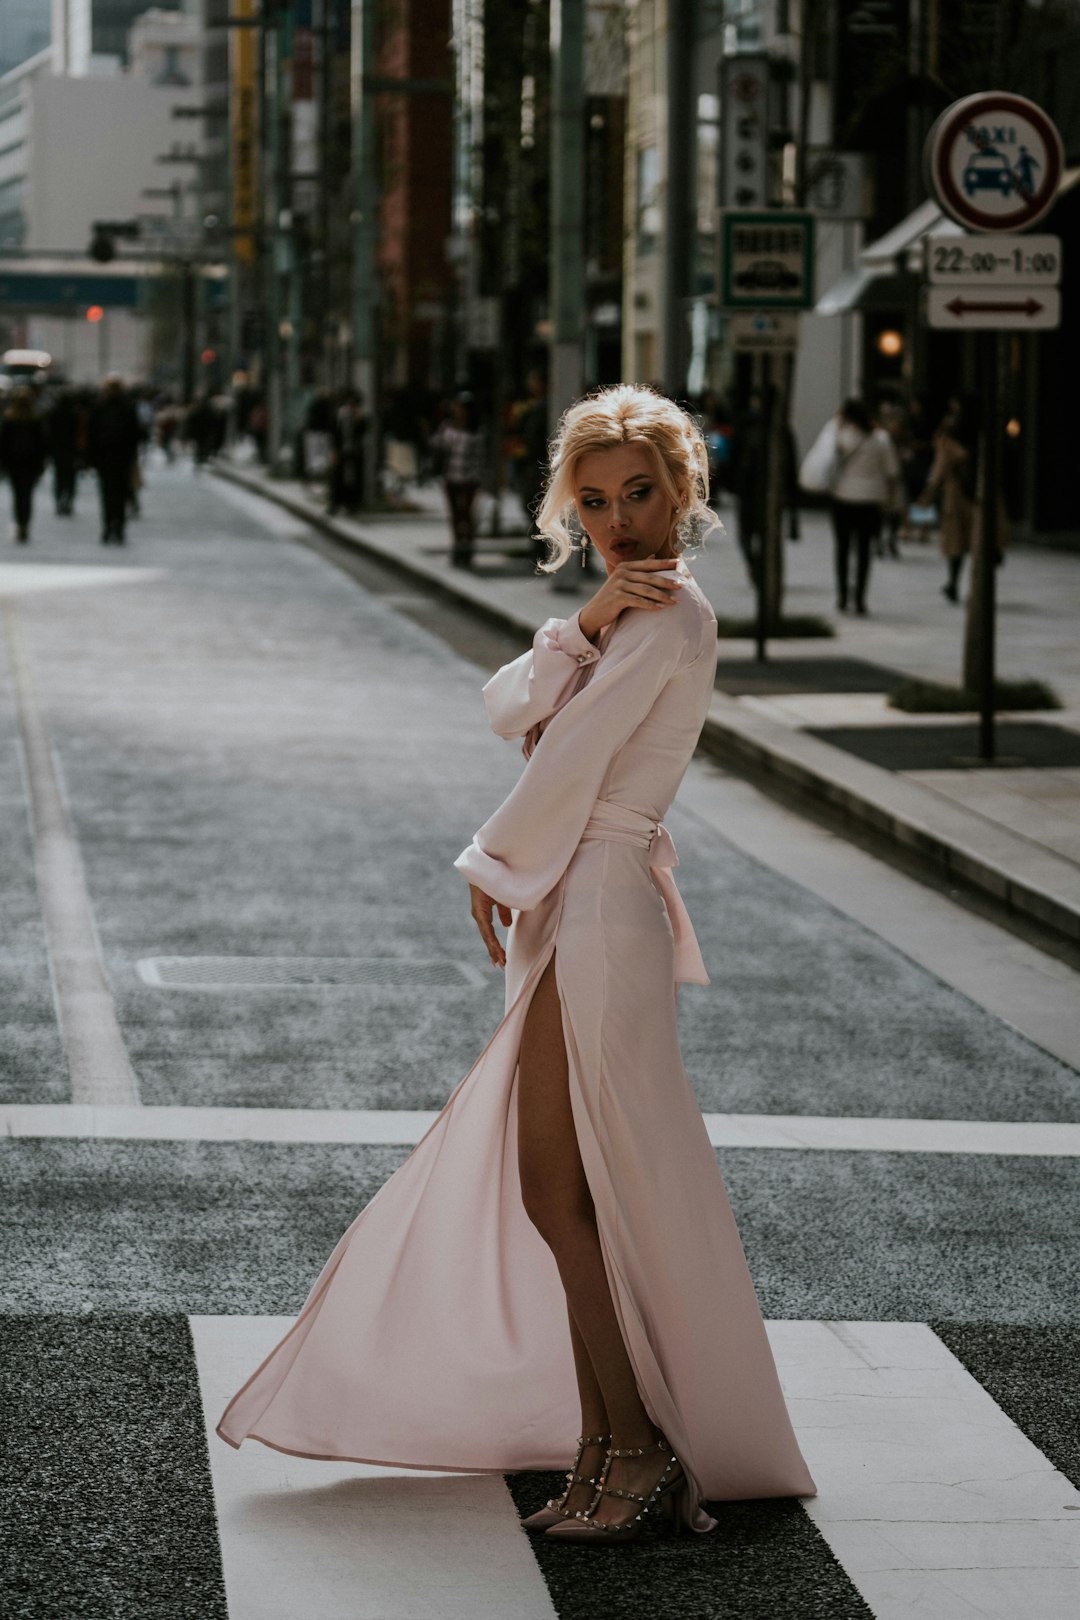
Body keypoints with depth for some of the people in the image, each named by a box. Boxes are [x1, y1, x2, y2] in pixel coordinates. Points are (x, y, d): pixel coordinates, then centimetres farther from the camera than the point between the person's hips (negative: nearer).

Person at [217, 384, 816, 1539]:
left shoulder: (666, 616, -13)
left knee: (559, 1194, -5)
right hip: (574, 919, 10)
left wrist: (495, 868, 0)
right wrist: (586, 622, -15)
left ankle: (637, 1447, 1)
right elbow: (509, 710, 2)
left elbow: (568, 760, -13)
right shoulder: (630, 610, 16)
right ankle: (608, 1448, 18)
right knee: (550, 1193, 12)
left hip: (599, 913, -10)